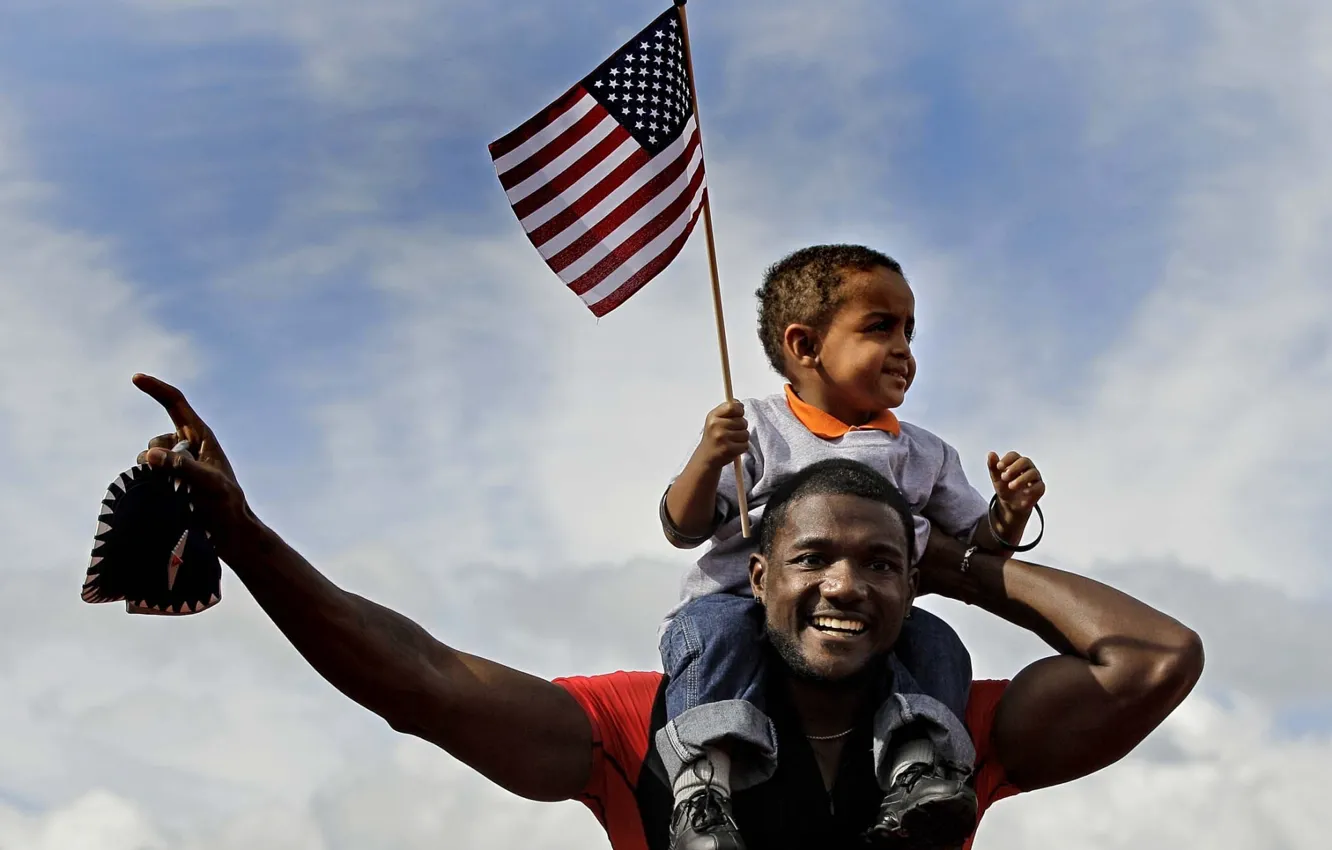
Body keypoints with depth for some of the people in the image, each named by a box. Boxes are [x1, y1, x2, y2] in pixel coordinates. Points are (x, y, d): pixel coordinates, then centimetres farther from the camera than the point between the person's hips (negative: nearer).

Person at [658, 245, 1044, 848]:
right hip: (740, 600, -3)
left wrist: (1010, 512, -3)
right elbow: (683, 529, 0)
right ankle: (702, 780, -46)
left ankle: (917, 767, -42)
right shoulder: (755, 430, 4)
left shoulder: (924, 456, 18)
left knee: (932, 639, -23)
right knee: (718, 625, -34)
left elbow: (981, 545, 19)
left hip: (861, 631, 3)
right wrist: (707, 460, -19)